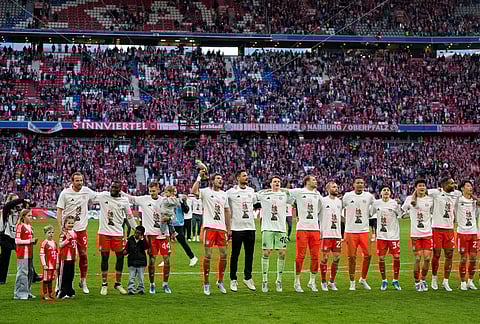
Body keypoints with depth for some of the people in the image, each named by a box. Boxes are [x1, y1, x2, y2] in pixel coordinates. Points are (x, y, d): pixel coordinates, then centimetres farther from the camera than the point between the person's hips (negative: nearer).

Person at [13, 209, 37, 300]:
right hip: (22, 253, -9)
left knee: (30, 272, 10)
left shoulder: (30, 226, 16)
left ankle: (27, 292, 17)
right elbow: (17, 241, -14)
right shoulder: (20, 226, -8)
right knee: (23, 272, -8)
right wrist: (30, 241, -16)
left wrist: (34, 241, 6)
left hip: (29, 253, 9)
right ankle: (19, 293, -4)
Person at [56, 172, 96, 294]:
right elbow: (59, 211, -4)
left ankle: (83, 281, 17)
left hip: (82, 229, 3)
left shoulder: (87, 191, 3)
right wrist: (61, 227, -11)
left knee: (84, 255, 3)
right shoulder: (65, 193, -6)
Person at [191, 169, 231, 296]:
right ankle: (206, 283, 6)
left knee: (224, 254, 4)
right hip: (209, 227, -5)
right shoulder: (205, 192, -2)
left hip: (221, 228, 5)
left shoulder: (224, 194, 15)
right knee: (208, 255, -3)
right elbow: (194, 191, -23)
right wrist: (199, 177, -21)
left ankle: (220, 281, 18)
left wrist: (229, 228, 16)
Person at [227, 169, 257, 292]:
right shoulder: (231, 192, -6)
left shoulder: (251, 191, 9)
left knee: (249, 254, 8)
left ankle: (247, 277, 19)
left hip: (250, 227, 4)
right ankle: (233, 279, 9)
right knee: (235, 254, 1)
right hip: (237, 227, -4)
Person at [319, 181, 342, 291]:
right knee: (325, 257, -3)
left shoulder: (339, 201, 14)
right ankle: (324, 282, 7)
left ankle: (332, 281, 16)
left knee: (336, 257, 4)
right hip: (326, 234, -5)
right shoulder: (322, 200, -3)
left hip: (337, 234, 5)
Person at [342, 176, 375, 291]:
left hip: (364, 230, 2)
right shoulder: (347, 196, 0)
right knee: (352, 257, -1)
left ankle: (363, 279, 15)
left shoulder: (369, 196, 4)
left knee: (368, 255, -4)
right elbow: (341, 209, 13)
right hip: (350, 231, -2)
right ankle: (352, 282, 10)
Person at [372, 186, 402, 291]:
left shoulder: (395, 203, -4)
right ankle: (384, 281, 16)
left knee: (396, 257, -3)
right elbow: (369, 214, 15)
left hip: (394, 235, -2)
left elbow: (401, 215, -7)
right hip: (381, 235, 2)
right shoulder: (376, 203, 3)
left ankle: (395, 280, 13)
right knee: (381, 258, 2)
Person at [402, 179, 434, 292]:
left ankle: (423, 280, 17)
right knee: (418, 258, -4)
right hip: (415, 233, -2)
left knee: (427, 258, -3)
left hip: (427, 233, 2)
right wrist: (413, 215, 10)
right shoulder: (410, 199, -1)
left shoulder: (430, 199, 4)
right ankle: (417, 282, 10)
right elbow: (403, 209, 15)